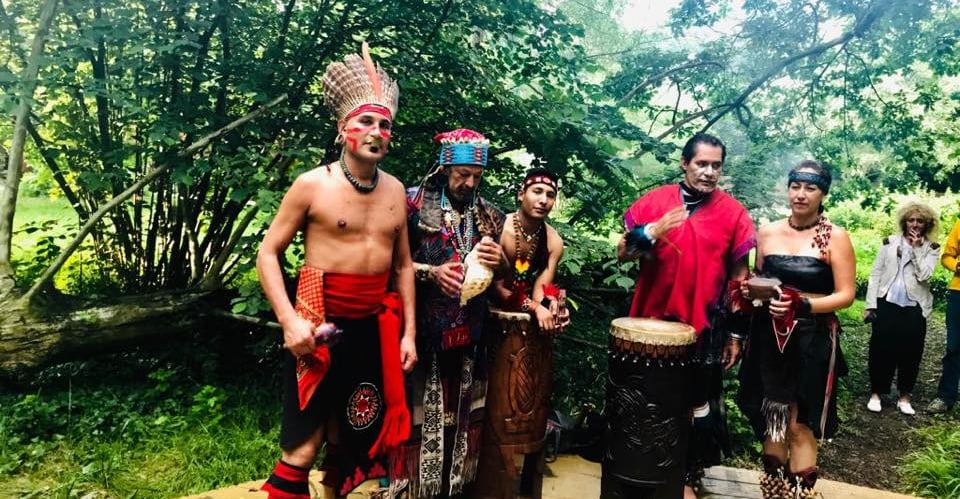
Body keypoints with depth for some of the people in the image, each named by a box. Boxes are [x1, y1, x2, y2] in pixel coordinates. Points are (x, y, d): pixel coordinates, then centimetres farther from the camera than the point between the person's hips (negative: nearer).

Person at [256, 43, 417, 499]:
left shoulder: (395, 191, 6)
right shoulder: (313, 184, -8)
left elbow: (403, 265, 13)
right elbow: (268, 254, -6)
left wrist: (409, 331, 8)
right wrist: (289, 320, -17)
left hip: (374, 326, 5)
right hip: (319, 325, -4)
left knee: (349, 437, 17)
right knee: (302, 447, -4)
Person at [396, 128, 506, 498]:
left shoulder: (489, 215, 9)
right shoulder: (415, 202, -5)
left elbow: (503, 278, 14)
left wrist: (501, 262, -8)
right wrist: (431, 272, -18)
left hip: (468, 335, 4)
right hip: (422, 331, -4)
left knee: (460, 418, 13)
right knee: (418, 415, 3)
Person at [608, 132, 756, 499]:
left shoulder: (734, 213, -2)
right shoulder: (654, 201, -2)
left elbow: (739, 277, 1)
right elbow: (623, 254, 0)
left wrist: (735, 333, 1)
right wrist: (652, 233, -19)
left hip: (704, 328, -1)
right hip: (651, 321, 1)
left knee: (698, 405, 12)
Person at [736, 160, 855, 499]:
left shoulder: (835, 237, -4)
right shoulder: (768, 233, 6)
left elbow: (846, 295, -7)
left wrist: (802, 305, -21)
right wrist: (750, 291, -5)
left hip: (812, 341, -3)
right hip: (768, 337, 4)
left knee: (800, 423, 1)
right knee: (771, 419, 12)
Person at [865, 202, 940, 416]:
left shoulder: (931, 249, 5)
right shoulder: (889, 242, 6)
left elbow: (924, 275, -10)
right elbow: (875, 274, 4)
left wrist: (917, 249, -10)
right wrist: (870, 304, -2)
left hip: (914, 308, 0)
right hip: (887, 303, 0)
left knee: (910, 352, 3)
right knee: (881, 349, 0)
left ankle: (904, 397, 16)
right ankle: (876, 393, 12)